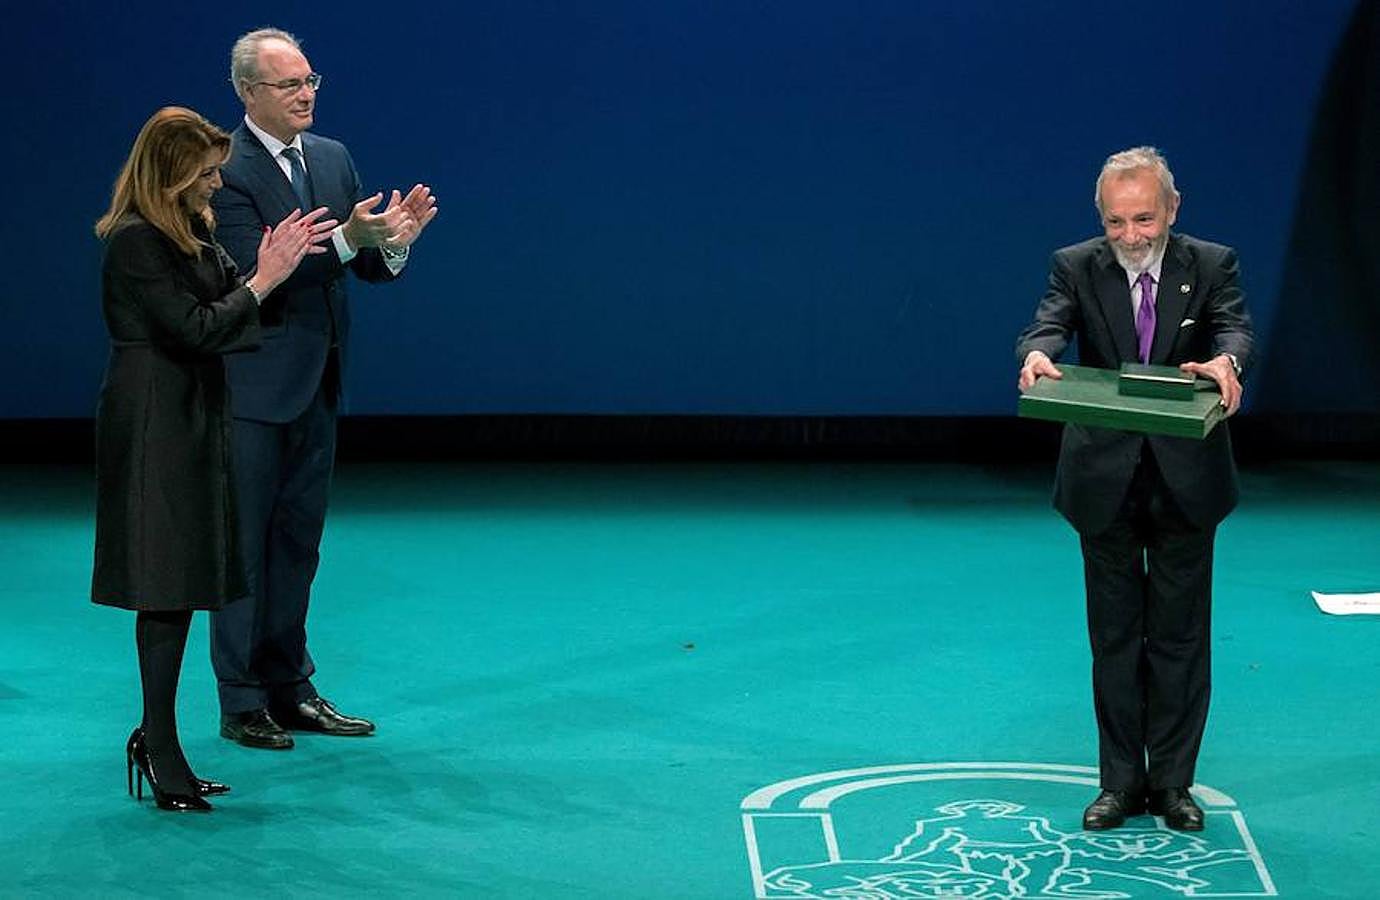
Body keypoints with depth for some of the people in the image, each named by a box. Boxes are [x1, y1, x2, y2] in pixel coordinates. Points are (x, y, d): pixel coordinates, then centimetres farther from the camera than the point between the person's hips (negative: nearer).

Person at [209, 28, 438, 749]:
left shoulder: (333, 158, 9)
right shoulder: (225, 172, -13)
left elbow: (368, 268, 9)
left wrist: (393, 242, -14)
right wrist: (346, 237, -31)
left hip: (316, 383, 7)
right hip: (253, 387, -7)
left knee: (298, 540, 14)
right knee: (244, 543, 0)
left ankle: (289, 688, 23)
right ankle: (241, 702, 6)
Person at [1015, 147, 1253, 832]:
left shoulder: (1212, 264, 0)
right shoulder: (1076, 266, -1)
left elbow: (1234, 325, -16)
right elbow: (1049, 324, -16)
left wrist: (1225, 361, -40)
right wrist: (1036, 356, -40)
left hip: (1186, 479, 0)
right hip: (1105, 480, 0)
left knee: (1180, 635, 7)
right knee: (1115, 636, 8)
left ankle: (1172, 781, 17)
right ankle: (1122, 782, 17)